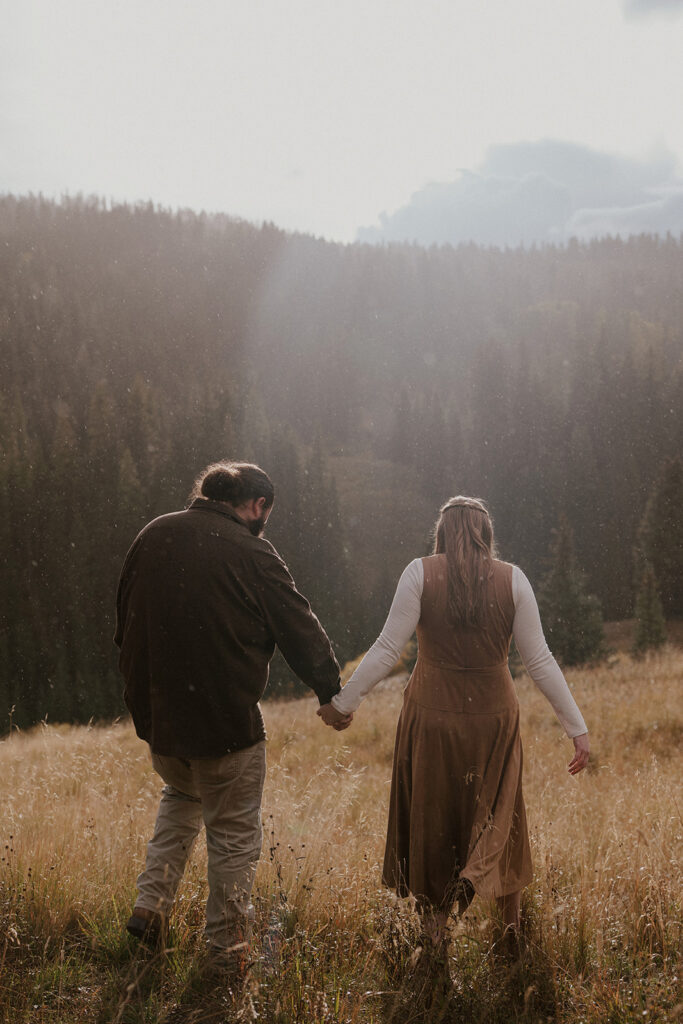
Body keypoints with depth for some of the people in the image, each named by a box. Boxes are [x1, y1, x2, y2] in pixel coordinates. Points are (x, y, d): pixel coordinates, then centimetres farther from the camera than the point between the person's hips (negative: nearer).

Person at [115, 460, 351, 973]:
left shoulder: (153, 536, 4)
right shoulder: (252, 555, -14)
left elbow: (125, 619, 14)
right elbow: (301, 630, -7)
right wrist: (332, 693, 7)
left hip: (156, 712, 6)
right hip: (225, 719, -6)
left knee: (181, 796, 31)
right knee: (234, 833, 10)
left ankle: (152, 904, 22)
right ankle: (228, 950, 19)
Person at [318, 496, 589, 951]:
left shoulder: (421, 573, -7)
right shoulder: (512, 579, -3)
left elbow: (388, 649, -11)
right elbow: (539, 661, -5)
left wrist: (343, 702, -2)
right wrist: (577, 727, 0)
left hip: (432, 713, -1)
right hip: (494, 716, 1)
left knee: (431, 817, 16)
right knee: (498, 815, 19)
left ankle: (434, 921, 20)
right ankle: (511, 918, 5)